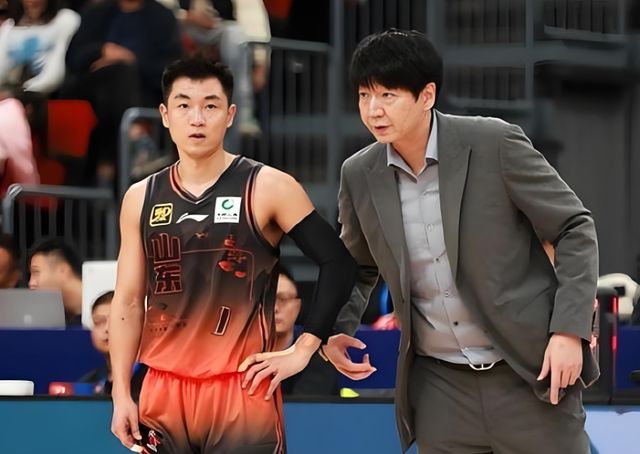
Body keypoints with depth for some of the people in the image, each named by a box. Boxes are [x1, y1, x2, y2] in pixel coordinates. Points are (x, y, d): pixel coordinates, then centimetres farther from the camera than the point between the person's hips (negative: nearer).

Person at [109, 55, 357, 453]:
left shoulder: (268, 188, -4)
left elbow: (339, 263, -4)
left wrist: (303, 350, -7)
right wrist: (121, 394, 4)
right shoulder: (141, 199, 8)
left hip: (243, 392, -4)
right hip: (163, 394, 4)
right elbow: (129, 303, 10)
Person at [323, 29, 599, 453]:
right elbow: (360, 268, 19)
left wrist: (569, 331, -13)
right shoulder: (360, 176, 1)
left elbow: (574, 230, -5)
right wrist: (337, 327, 0)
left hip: (530, 372, -3)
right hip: (440, 386, 4)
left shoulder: (493, 144, -11)